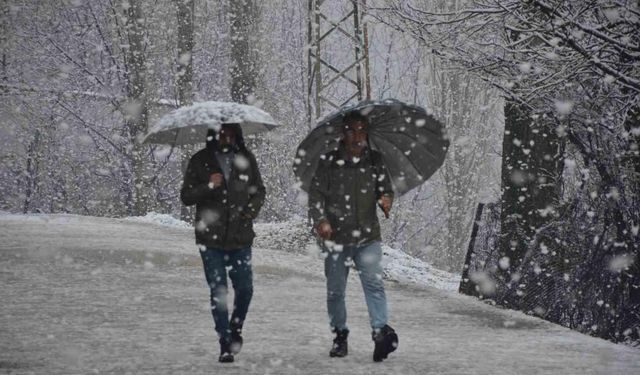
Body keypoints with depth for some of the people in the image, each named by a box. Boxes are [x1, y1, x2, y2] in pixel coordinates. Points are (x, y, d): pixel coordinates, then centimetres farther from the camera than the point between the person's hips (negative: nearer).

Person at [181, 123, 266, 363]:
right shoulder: (200, 161, -2)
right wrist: (208, 186, -19)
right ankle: (225, 344, 5)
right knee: (218, 291, -1)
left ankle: (236, 329, 30)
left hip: (241, 237, 2)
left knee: (245, 289, 2)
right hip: (211, 238, -2)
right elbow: (186, 197, -2)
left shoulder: (246, 159, 4)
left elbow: (259, 191, 15)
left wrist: (252, 209, -4)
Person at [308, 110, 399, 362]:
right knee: (335, 291, 7)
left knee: (373, 282, -18)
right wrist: (321, 219, -16)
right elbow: (315, 194, 0)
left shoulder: (374, 160, 8)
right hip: (336, 236, 0)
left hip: (367, 236, 0)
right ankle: (340, 335, 22)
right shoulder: (329, 162, 2)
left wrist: (386, 199, -10)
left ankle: (381, 332, -26)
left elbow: (385, 188, 14)